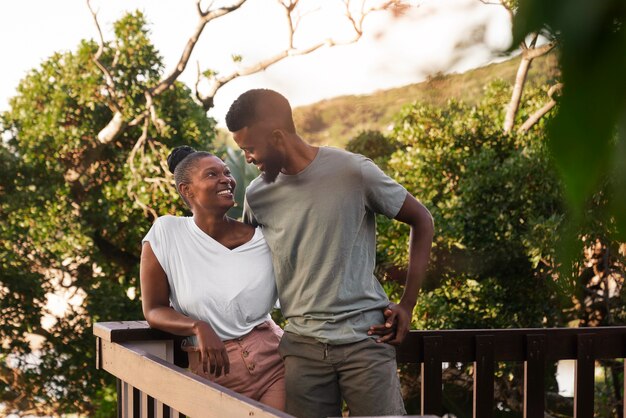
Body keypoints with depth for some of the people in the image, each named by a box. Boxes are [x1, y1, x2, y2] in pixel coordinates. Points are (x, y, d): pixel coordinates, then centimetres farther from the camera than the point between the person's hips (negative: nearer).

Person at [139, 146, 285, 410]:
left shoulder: (262, 240, -1)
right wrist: (198, 327, -19)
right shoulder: (165, 234, -5)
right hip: (213, 374, -1)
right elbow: (153, 310, -2)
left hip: (274, 363, 1)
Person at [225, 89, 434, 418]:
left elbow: (421, 221, 3)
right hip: (302, 345, 3)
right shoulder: (257, 195, 3)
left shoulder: (353, 172, -8)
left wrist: (407, 306, -1)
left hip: (365, 339, -3)